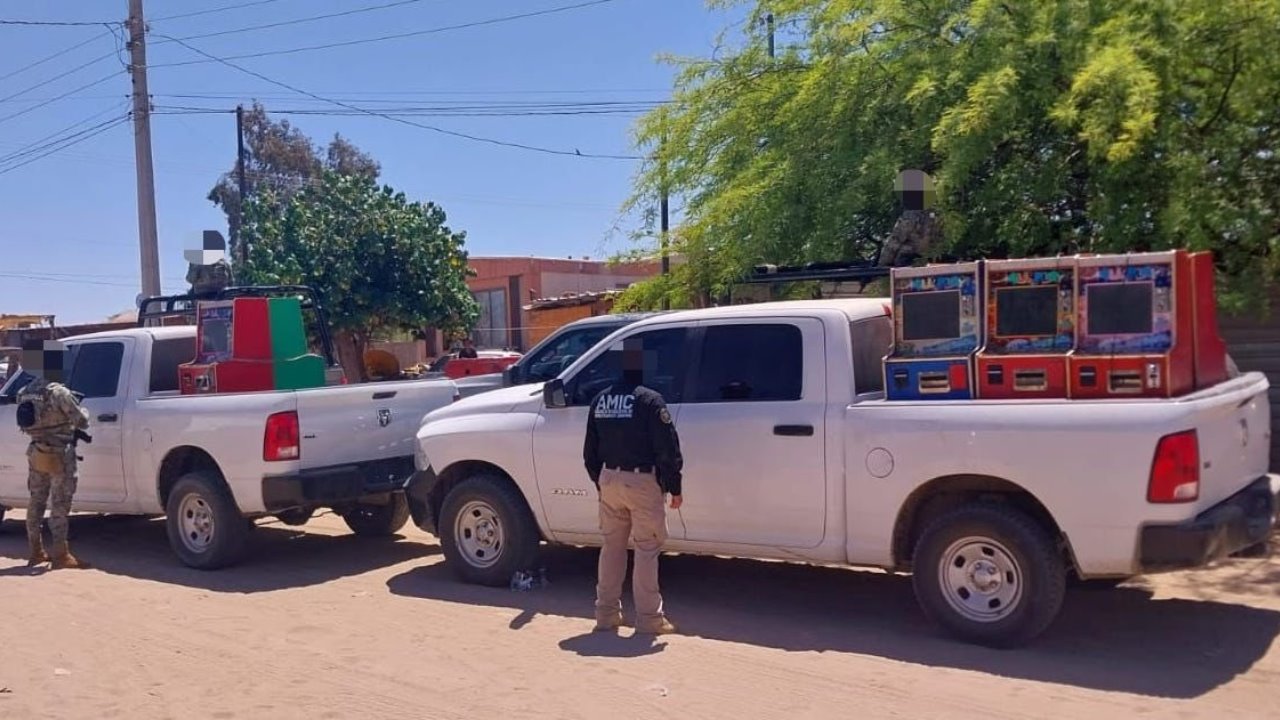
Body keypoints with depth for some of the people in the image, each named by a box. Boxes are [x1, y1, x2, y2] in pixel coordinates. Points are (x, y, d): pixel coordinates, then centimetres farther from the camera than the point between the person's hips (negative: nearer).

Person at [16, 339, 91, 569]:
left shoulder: (25, 393, 7)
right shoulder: (58, 392, -17)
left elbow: (33, 422, 14)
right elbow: (81, 421, -13)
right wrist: (81, 410, 10)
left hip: (36, 452, 8)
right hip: (59, 454, -8)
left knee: (36, 502, 13)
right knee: (59, 505, -4)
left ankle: (36, 552, 20)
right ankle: (61, 555, -3)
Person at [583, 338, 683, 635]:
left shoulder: (600, 400, 7)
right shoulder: (649, 400, -12)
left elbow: (590, 449, 14)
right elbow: (668, 449, -13)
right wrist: (674, 487, -6)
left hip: (609, 480, 6)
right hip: (642, 481, -6)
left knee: (612, 546, 15)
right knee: (646, 550, 2)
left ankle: (607, 613, 20)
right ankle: (648, 618, 5)